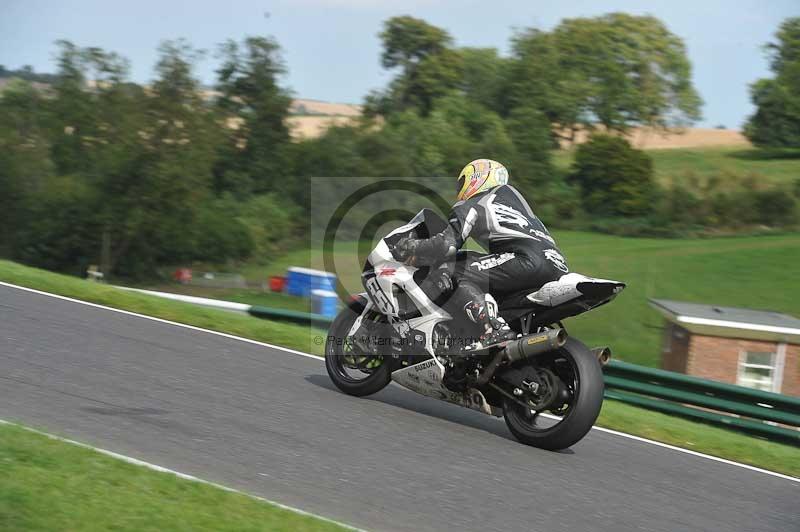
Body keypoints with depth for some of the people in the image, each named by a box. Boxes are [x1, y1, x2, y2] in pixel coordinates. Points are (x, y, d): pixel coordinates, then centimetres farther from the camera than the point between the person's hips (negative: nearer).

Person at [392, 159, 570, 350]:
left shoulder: (468, 207, 9)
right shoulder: (508, 191, 32)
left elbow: (447, 245, -6)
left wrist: (408, 250, 10)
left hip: (530, 261, -9)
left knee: (450, 274, -9)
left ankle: (494, 329, -30)